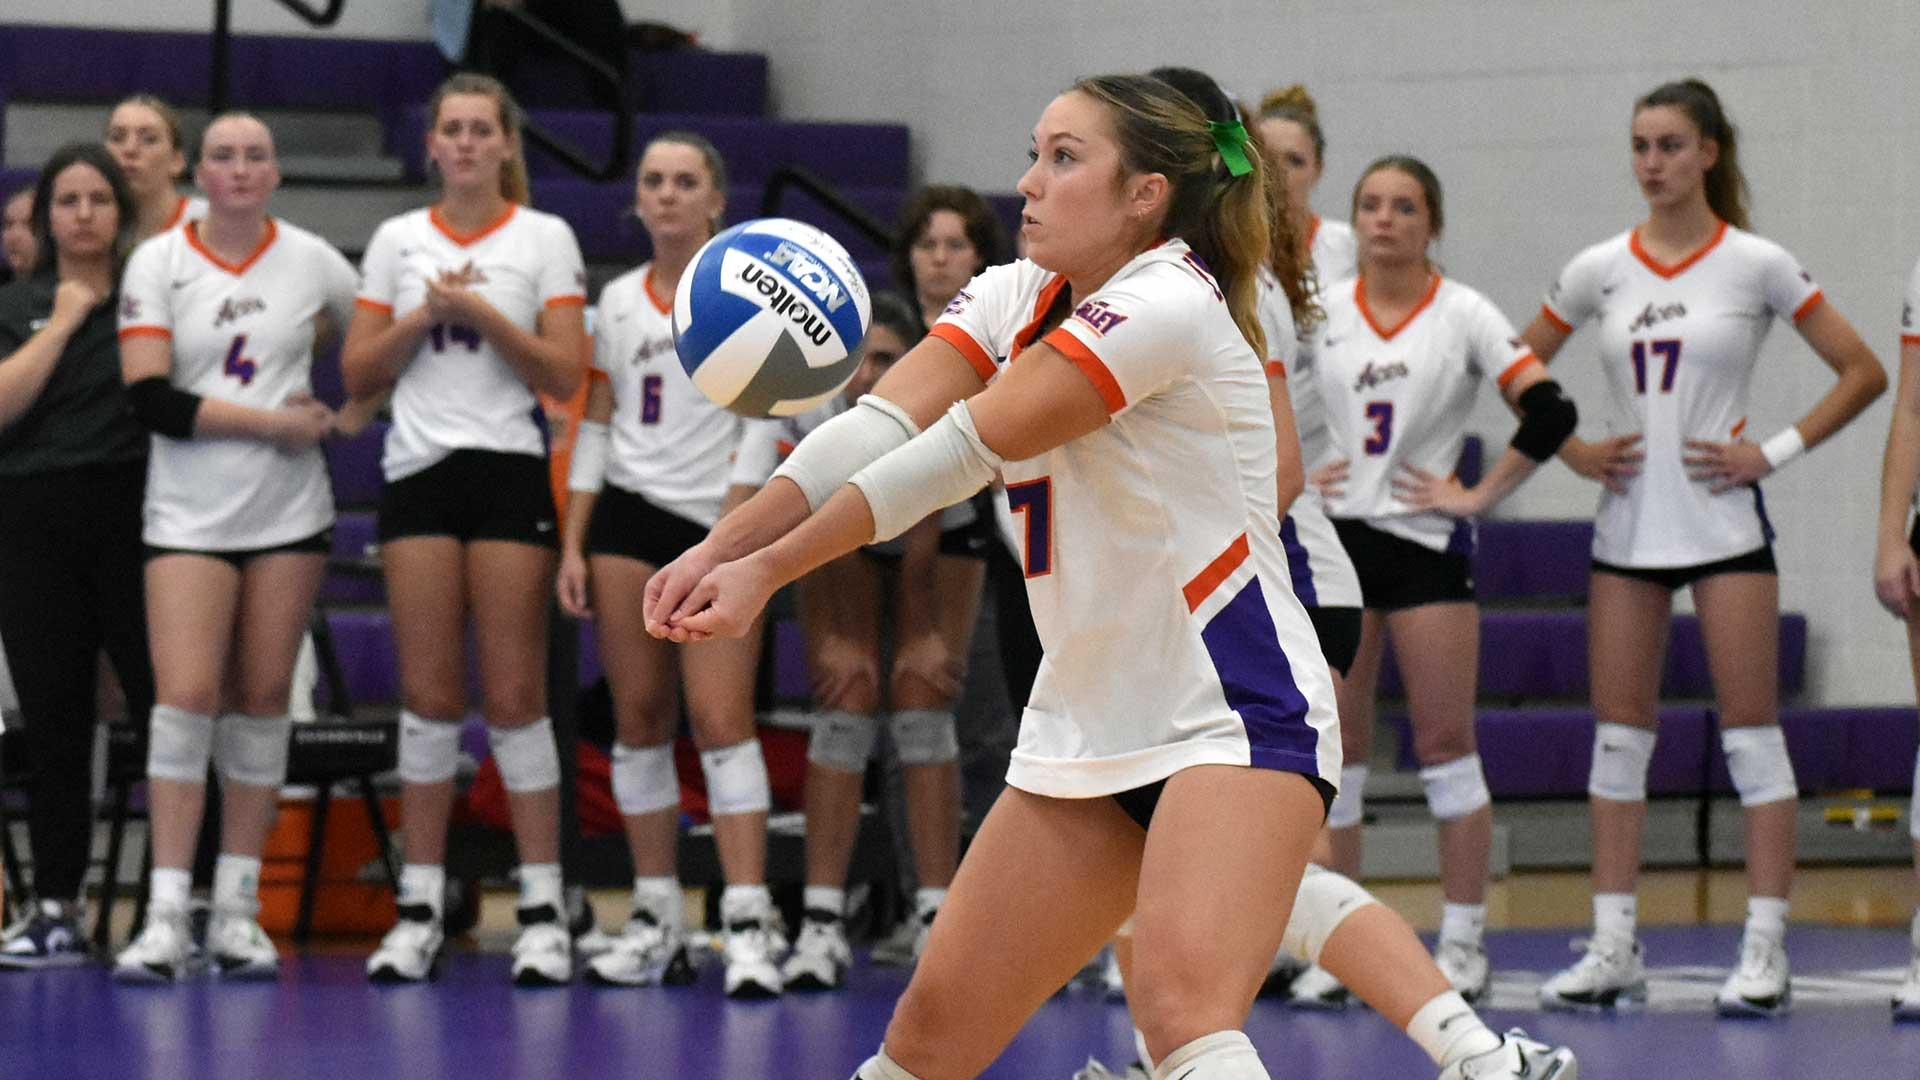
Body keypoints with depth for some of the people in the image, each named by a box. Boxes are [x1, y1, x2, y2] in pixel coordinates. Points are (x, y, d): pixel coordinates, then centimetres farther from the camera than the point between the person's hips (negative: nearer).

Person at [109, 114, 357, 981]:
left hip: (289, 513, 2)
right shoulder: (157, 262, -3)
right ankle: (165, 917, -14)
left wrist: (337, 415, 3)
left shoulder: (311, 260, 3)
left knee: (262, 700, 3)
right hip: (188, 512, -2)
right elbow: (150, 398, -12)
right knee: (186, 695, -13)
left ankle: (237, 910, 9)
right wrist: (275, 421, -14)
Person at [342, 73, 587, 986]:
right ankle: (420, 909, 5)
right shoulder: (396, 241, 10)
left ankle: (542, 910, -1)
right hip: (418, 469, 2)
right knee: (427, 694, 0)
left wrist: (482, 312, -13)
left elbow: (564, 375, -4)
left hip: (509, 471, -2)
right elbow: (359, 375, 7)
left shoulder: (545, 238, 3)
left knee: (514, 694, -5)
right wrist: (425, 314, -7)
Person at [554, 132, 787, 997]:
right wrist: (573, 545, 10)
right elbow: (596, 428, 15)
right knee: (639, 715, 3)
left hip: (719, 525, -4)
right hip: (629, 514, 4)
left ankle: (749, 919, -15)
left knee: (720, 716, -12)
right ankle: (657, 919, 8)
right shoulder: (618, 301, 13)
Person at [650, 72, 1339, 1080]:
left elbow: (962, 452, -17)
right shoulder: (1017, 297, 9)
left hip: (1231, 721, -8)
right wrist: (723, 544, -22)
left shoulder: (1166, 305, -15)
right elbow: (880, 425, -7)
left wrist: (770, 568, -15)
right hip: (1086, 726, 8)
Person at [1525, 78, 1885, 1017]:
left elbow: (1862, 373, -2)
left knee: (1751, 730, -4)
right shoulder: (1598, 270, 5)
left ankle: (1765, 949, -2)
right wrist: (1571, 450, 4)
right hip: (1628, 522, 4)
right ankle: (1613, 948, 8)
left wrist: (1777, 450, -8)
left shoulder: (1756, 264, -4)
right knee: (1619, 734, 4)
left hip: (1724, 520, -4)